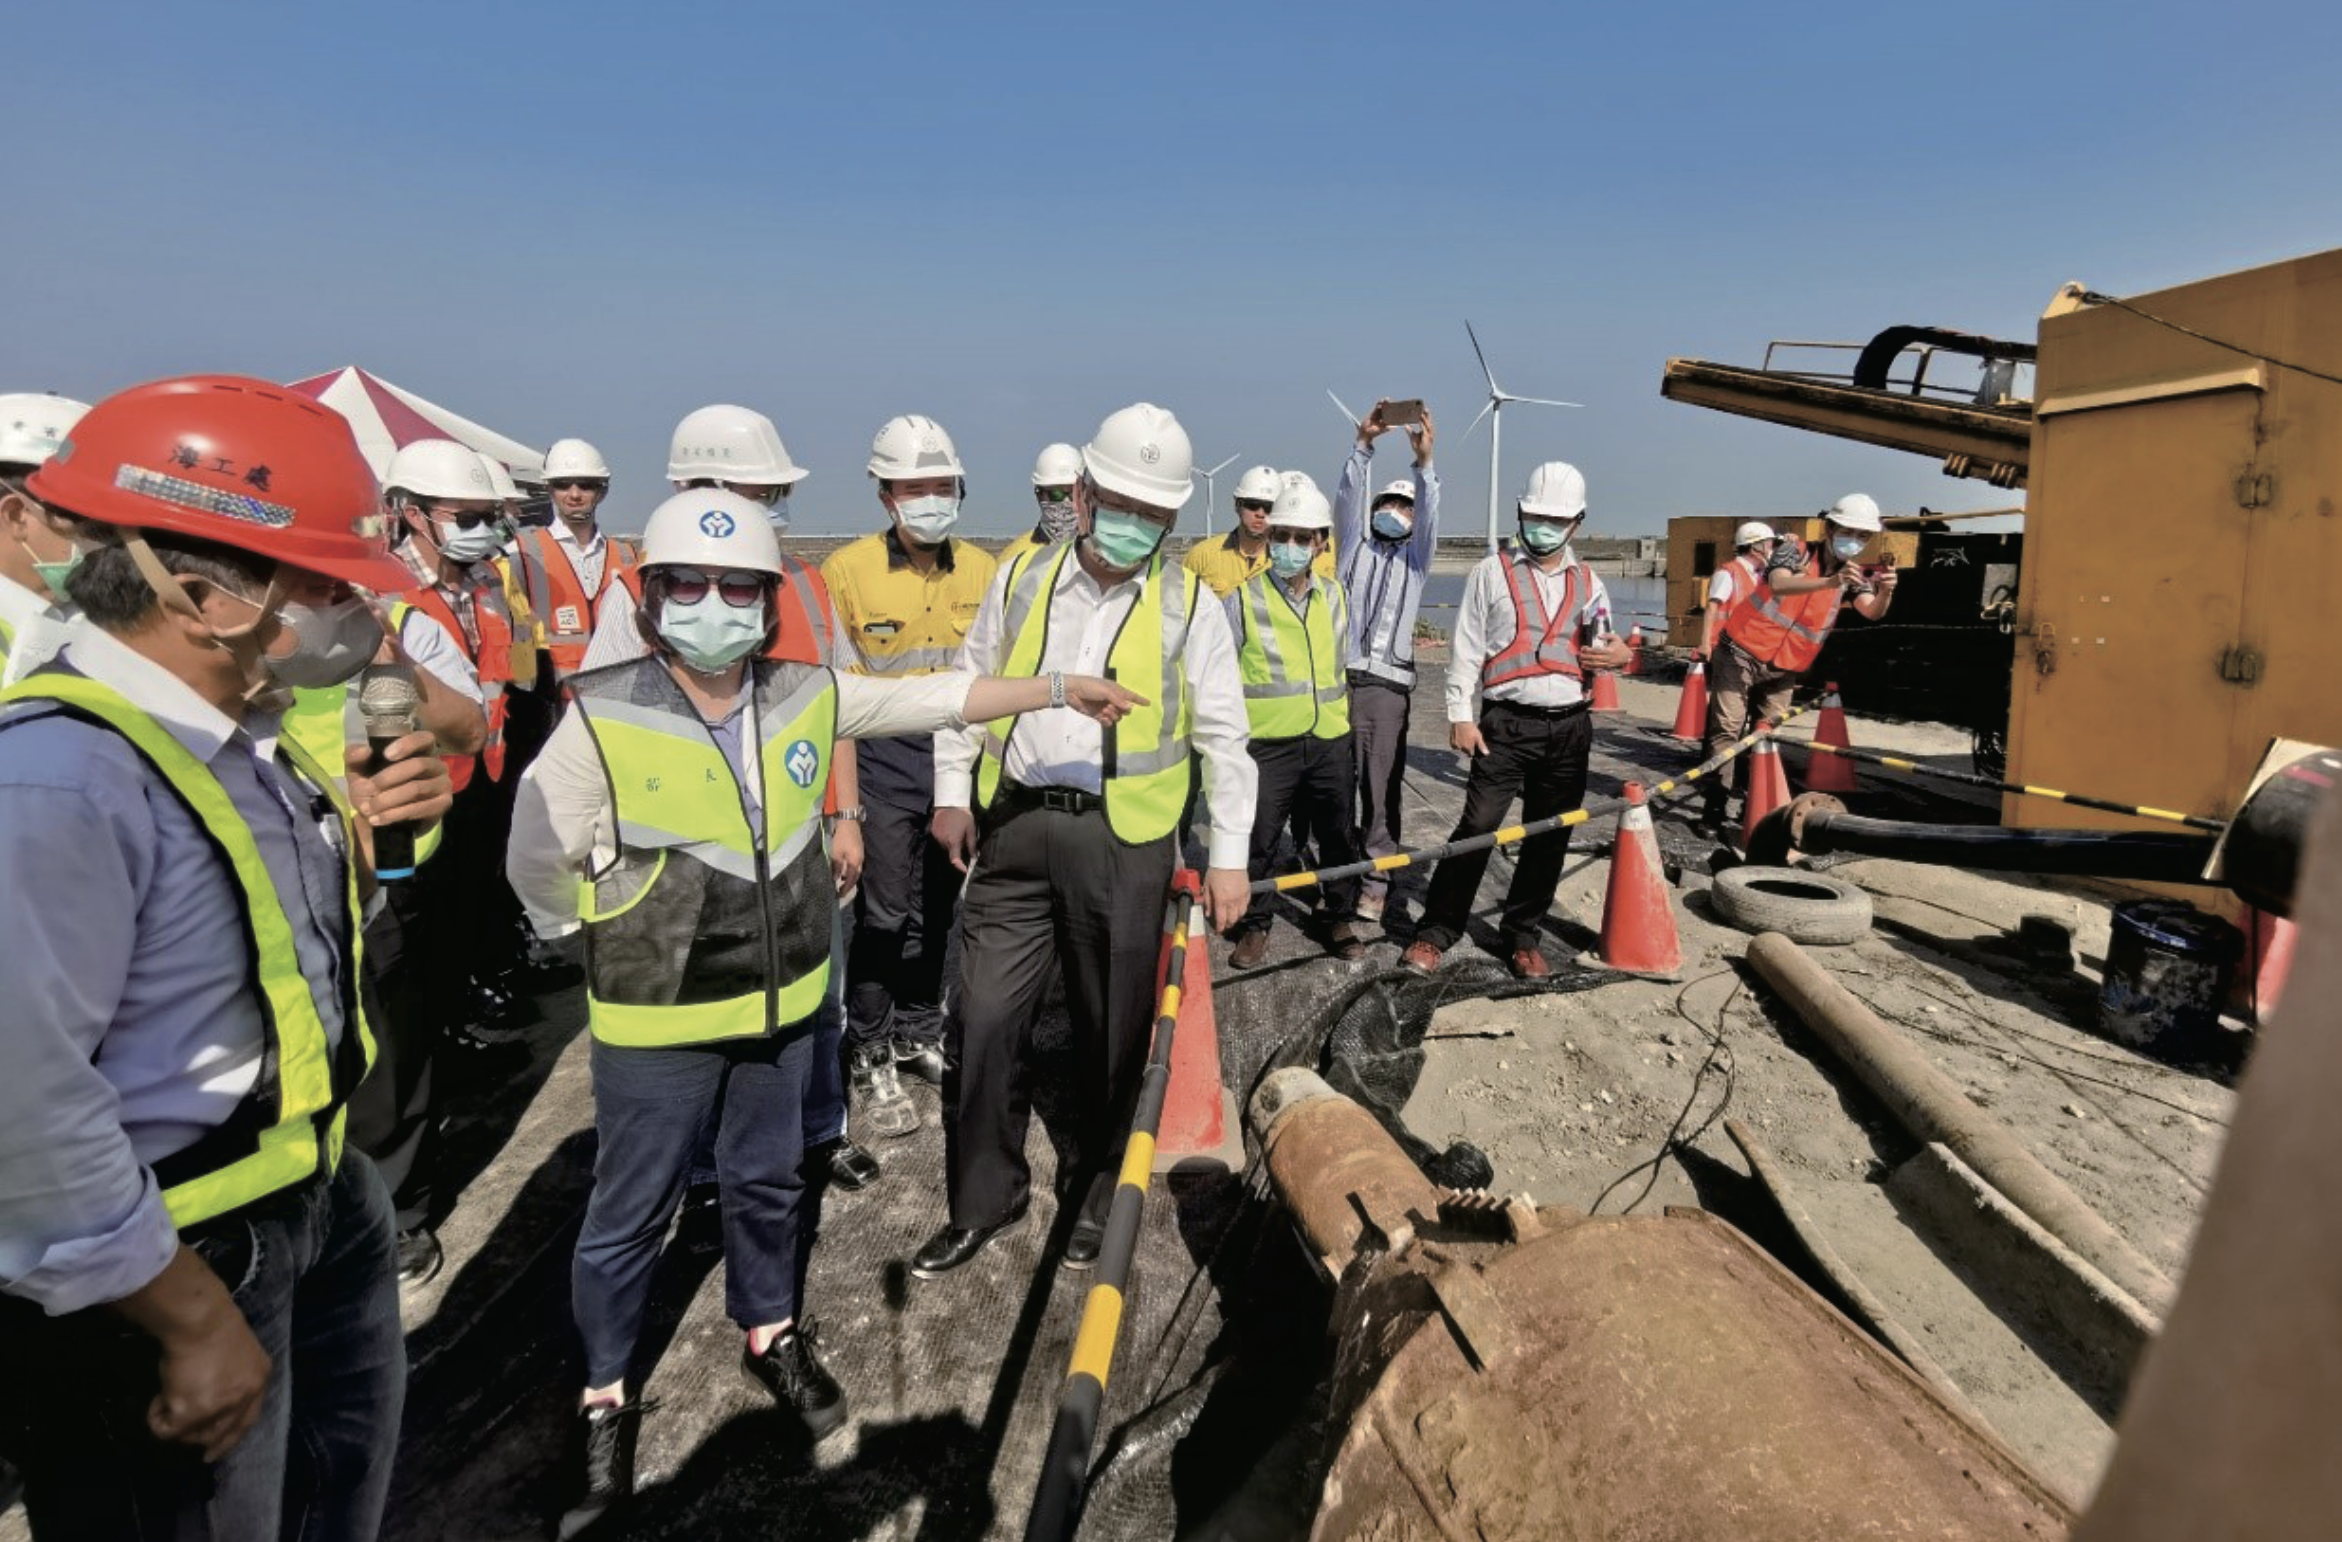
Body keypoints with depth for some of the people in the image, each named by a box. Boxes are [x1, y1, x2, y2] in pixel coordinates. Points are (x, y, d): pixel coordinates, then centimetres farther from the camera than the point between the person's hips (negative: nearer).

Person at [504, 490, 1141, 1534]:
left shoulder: (809, 697, -6)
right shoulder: (601, 718, -19)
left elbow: (936, 698, 2)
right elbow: (539, 866, -10)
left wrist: (1062, 689, 5)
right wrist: (631, 938, -2)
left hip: (782, 1003, 4)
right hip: (658, 1022, -4)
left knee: (768, 1182, 23)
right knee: (628, 1216, 13)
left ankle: (772, 1337, 46)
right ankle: (605, 1399, 34)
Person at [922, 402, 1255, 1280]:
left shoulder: (1189, 605, -1)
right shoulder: (1022, 579, 6)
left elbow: (1224, 739, 0)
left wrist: (1228, 856, -2)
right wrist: (952, 793, 7)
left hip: (1123, 842, -2)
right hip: (1013, 828, 2)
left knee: (1111, 1029, 10)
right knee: (983, 1018, 4)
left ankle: (1097, 1191, 32)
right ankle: (984, 1197, 23)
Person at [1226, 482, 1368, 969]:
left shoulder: (1335, 596, 10)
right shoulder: (1244, 598, -3)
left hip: (1331, 742, 4)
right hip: (1267, 745, -4)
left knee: (1340, 837, 12)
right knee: (1258, 841, 1)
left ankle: (1340, 918, 28)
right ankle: (1255, 925, 18)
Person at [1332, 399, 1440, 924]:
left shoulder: (1415, 556, 16)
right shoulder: (1355, 543, 17)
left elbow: (1429, 516, -3)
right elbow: (1347, 497, 1)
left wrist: (1424, 462, -19)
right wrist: (1364, 446, -14)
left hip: (1388, 684, 0)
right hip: (1338, 677, 0)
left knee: (1381, 787, -2)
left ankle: (1376, 878, 4)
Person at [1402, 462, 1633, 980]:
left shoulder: (1589, 584, 12)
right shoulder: (1492, 572, 2)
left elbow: (1597, 654, 20)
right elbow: (1466, 648, -1)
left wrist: (1619, 656, -4)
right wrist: (1460, 715, -9)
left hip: (1569, 728, 4)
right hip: (1507, 723, -4)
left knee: (1549, 838, 8)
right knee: (1477, 828, -9)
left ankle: (1523, 937, 21)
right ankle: (1435, 932, 1)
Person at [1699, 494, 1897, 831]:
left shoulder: (1855, 574, 2)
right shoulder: (1796, 551, -11)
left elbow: (1872, 612, -16)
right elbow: (1779, 585, -33)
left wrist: (1885, 592, -39)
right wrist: (1829, 581, -48)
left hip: (1783, 670, 5)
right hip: (1742, 655, -4)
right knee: (1727, 732, -6)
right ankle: (1715, 808, -5)